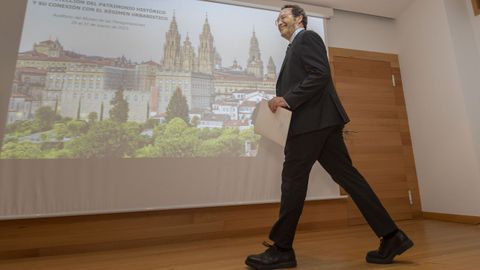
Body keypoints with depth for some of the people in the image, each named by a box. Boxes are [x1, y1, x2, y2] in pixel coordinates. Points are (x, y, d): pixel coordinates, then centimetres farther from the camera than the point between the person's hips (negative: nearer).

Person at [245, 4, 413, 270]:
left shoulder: (307, 37, 3)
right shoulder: (295, 47, 30)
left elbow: (321, 74, -14)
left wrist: (288, 99, -17)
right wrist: (283, 102, 11)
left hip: (313, 120, -10)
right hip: (319, 121, 10)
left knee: (293, 178, -7)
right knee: (346, 175, 6)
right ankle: (391, 236, 12)